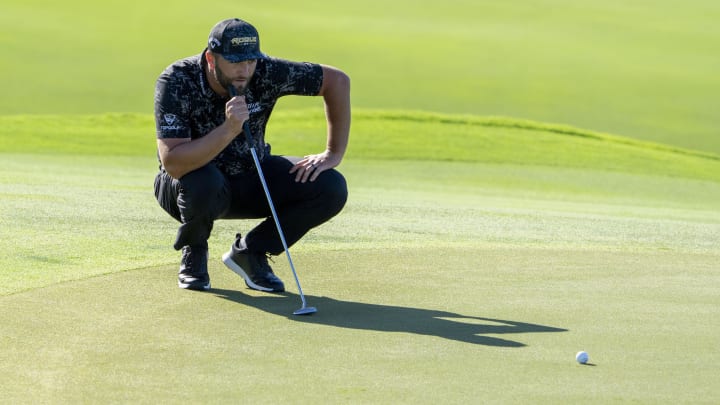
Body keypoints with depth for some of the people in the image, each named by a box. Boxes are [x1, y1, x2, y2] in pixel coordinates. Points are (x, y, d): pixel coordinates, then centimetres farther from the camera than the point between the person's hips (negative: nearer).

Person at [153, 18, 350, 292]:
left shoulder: (267, 72, -21)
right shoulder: (176, 82, -28)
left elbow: (337, 80, -9)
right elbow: (172, 164, -37)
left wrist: (334, 154, -10)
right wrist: (228, 130, -47)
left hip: (251, 181, 3)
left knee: (331, 187, -17)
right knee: (202, 182, -40)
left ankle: (249, 252, 3)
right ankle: (193, 255, -5)